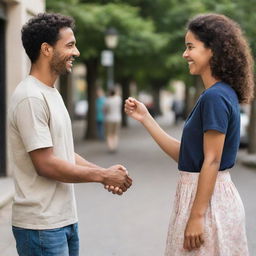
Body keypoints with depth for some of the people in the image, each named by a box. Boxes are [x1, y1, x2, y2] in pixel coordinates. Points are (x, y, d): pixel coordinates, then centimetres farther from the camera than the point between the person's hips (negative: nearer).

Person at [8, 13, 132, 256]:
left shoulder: (52, 93, 14)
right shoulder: (31, 98, -17)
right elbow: (45, 164, -20)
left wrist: (106, 173, 3)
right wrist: (103, 175, -12)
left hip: (65, 219, 9)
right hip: (42, 226, -9)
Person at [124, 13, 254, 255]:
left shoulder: (215, 97, -17)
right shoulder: (220, 94, 11)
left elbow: (211, 161, -20)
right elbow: (183, 154, 10)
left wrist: (196, 217, -20)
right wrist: (145, 118, 9)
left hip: (207, 199, -9)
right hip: (212, 196, 9)